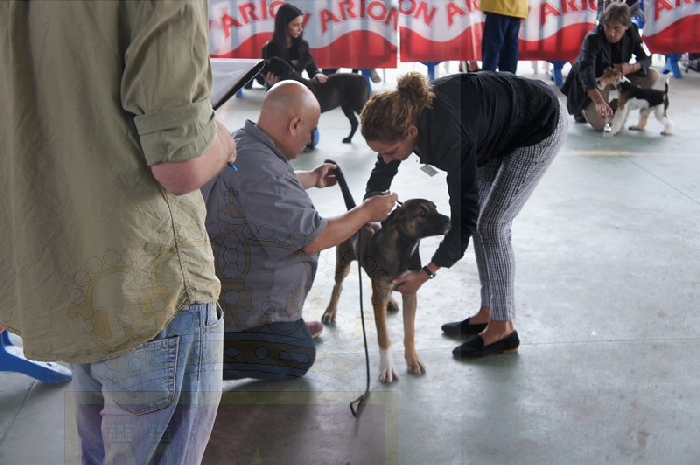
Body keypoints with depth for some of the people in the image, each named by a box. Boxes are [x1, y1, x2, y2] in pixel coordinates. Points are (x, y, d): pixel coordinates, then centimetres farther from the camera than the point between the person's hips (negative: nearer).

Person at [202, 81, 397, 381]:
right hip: (243, 301, -10)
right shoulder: (261, 170, -34)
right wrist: (367, 212, -14)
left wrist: (313, 179, 32)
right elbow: (315, 239, -28)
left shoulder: (240, 142, -1)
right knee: (299, 359, 3)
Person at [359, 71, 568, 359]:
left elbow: (463, 216, -32)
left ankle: (503, 328, 0)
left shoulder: (449, 135, -40)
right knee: (483, 218, 7)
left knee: (491, 224, -10)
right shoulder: (404, 113, -19)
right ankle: (488, 312, 18)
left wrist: (426, 273, -28)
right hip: (499, 128, 8)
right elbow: (382, 172, 1)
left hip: (539, 129, -8)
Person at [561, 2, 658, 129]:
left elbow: (646, 58, -3)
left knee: (652, 76, -15)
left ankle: (614, 107, 3)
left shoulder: (632, 31, -14)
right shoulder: (593, 39, -31)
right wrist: (599, 101, -60)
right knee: (599, 123, -27)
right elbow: (586, 70, -45)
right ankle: (583, 109, 11)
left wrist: (631, 67, -29)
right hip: (593, 82, -6)